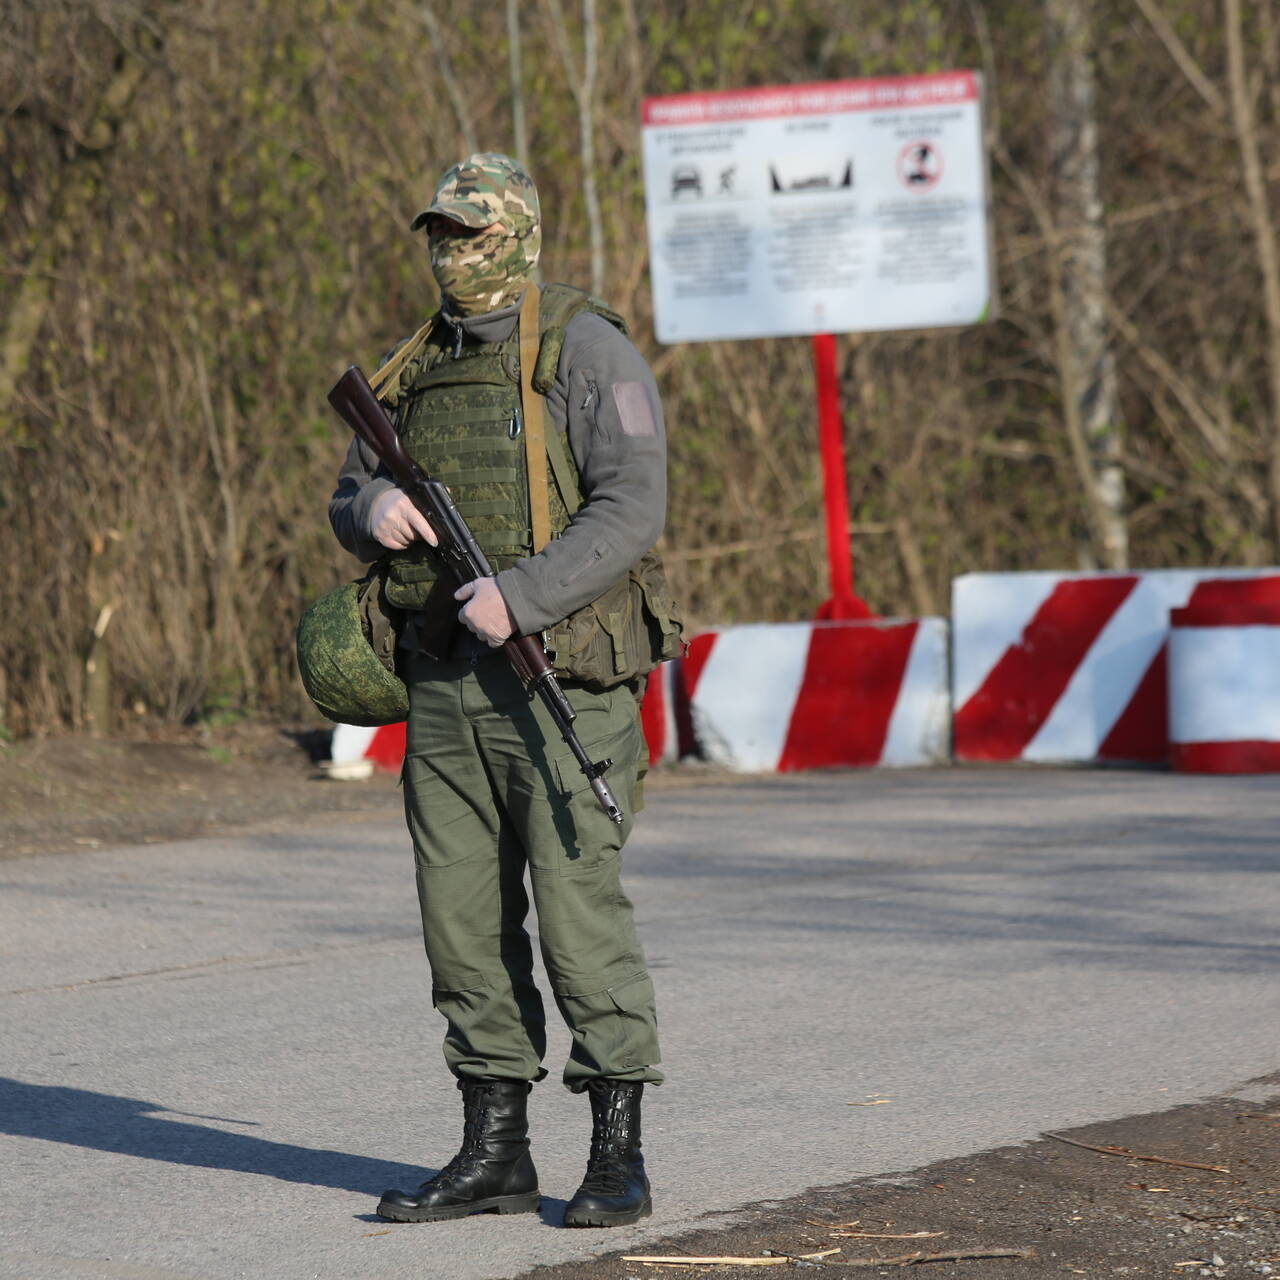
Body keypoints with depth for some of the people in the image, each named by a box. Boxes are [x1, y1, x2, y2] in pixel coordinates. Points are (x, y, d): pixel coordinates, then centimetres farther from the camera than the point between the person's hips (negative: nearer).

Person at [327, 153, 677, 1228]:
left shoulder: (587, 352, -7)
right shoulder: (421, 369, 15)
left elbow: (633, 507, -16)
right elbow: (350, 499, 22)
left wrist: (518, 596, -25)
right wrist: (374, 509, -3)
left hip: (562, 676, -7)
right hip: (445, 685, 7)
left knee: (579, 908, -7)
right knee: (464, 916, 7)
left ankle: (619, 1156, 1)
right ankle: (494, 1151, 15)